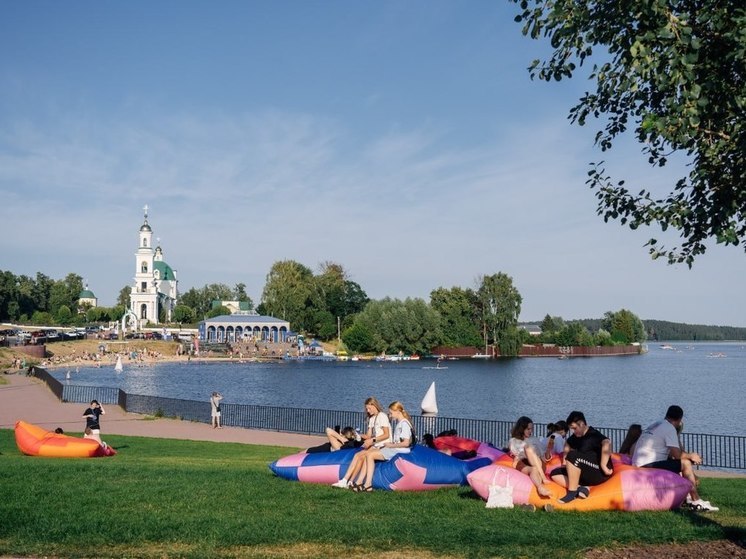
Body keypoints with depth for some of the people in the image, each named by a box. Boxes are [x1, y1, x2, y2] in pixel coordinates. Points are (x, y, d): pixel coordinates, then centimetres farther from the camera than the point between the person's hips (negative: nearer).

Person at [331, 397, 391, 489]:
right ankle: (345, 481, -22)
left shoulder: (382, 416, -5)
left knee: (360, 456, -22)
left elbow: (386, 435, -13)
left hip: (383, 446, -8)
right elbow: (368, 435, 15)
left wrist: (372, 440, -17)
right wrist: (359, 436, -3)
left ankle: (349, 482, -18)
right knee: (357, 455, -14)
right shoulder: (371, 418, 22)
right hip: (376, 446, 8)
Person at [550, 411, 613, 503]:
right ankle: (582, 488, -20)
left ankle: (572, 492, -23)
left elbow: (606, 444, -36)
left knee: (573, 456, -28)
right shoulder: (576, 437, 11)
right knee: (555, 473, -2)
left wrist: (603, 466, -36)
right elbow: (567, 444, 33)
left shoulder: (594, 435, -14)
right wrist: (565, 463, 21)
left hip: (599, 474, -9)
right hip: (586, 475, 9)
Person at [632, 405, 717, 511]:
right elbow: (677, 454, -13)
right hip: (649, 465, -10)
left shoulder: (656, 425, 20)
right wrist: (691, 456, 4)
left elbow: (671, 453, 25)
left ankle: (688, 497, 20)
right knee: (685, 463, -6)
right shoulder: (670, 428, -7)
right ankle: (696, 501, -3)